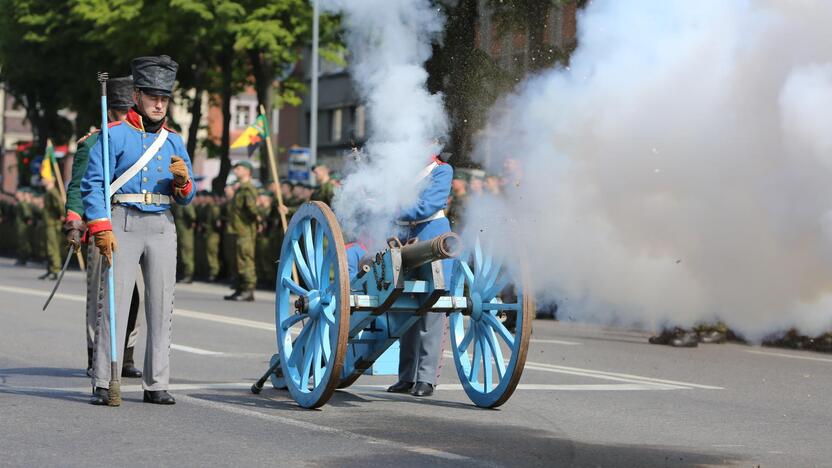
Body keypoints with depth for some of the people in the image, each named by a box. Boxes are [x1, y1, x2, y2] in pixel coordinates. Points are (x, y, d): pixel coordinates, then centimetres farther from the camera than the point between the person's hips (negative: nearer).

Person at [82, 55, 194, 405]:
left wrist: (183, 180, -7)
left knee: (161, 306, 3)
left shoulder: (173, 142, 15)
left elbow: (185, 198, 17)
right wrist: (101, 229, -15)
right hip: (123, 224, -5)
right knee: (115, 303, -8)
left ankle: (156, 385, 8)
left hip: (162, 227, 5)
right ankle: (102, 384, -7)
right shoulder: (115, 135, 0)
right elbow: (92, 184, -6)